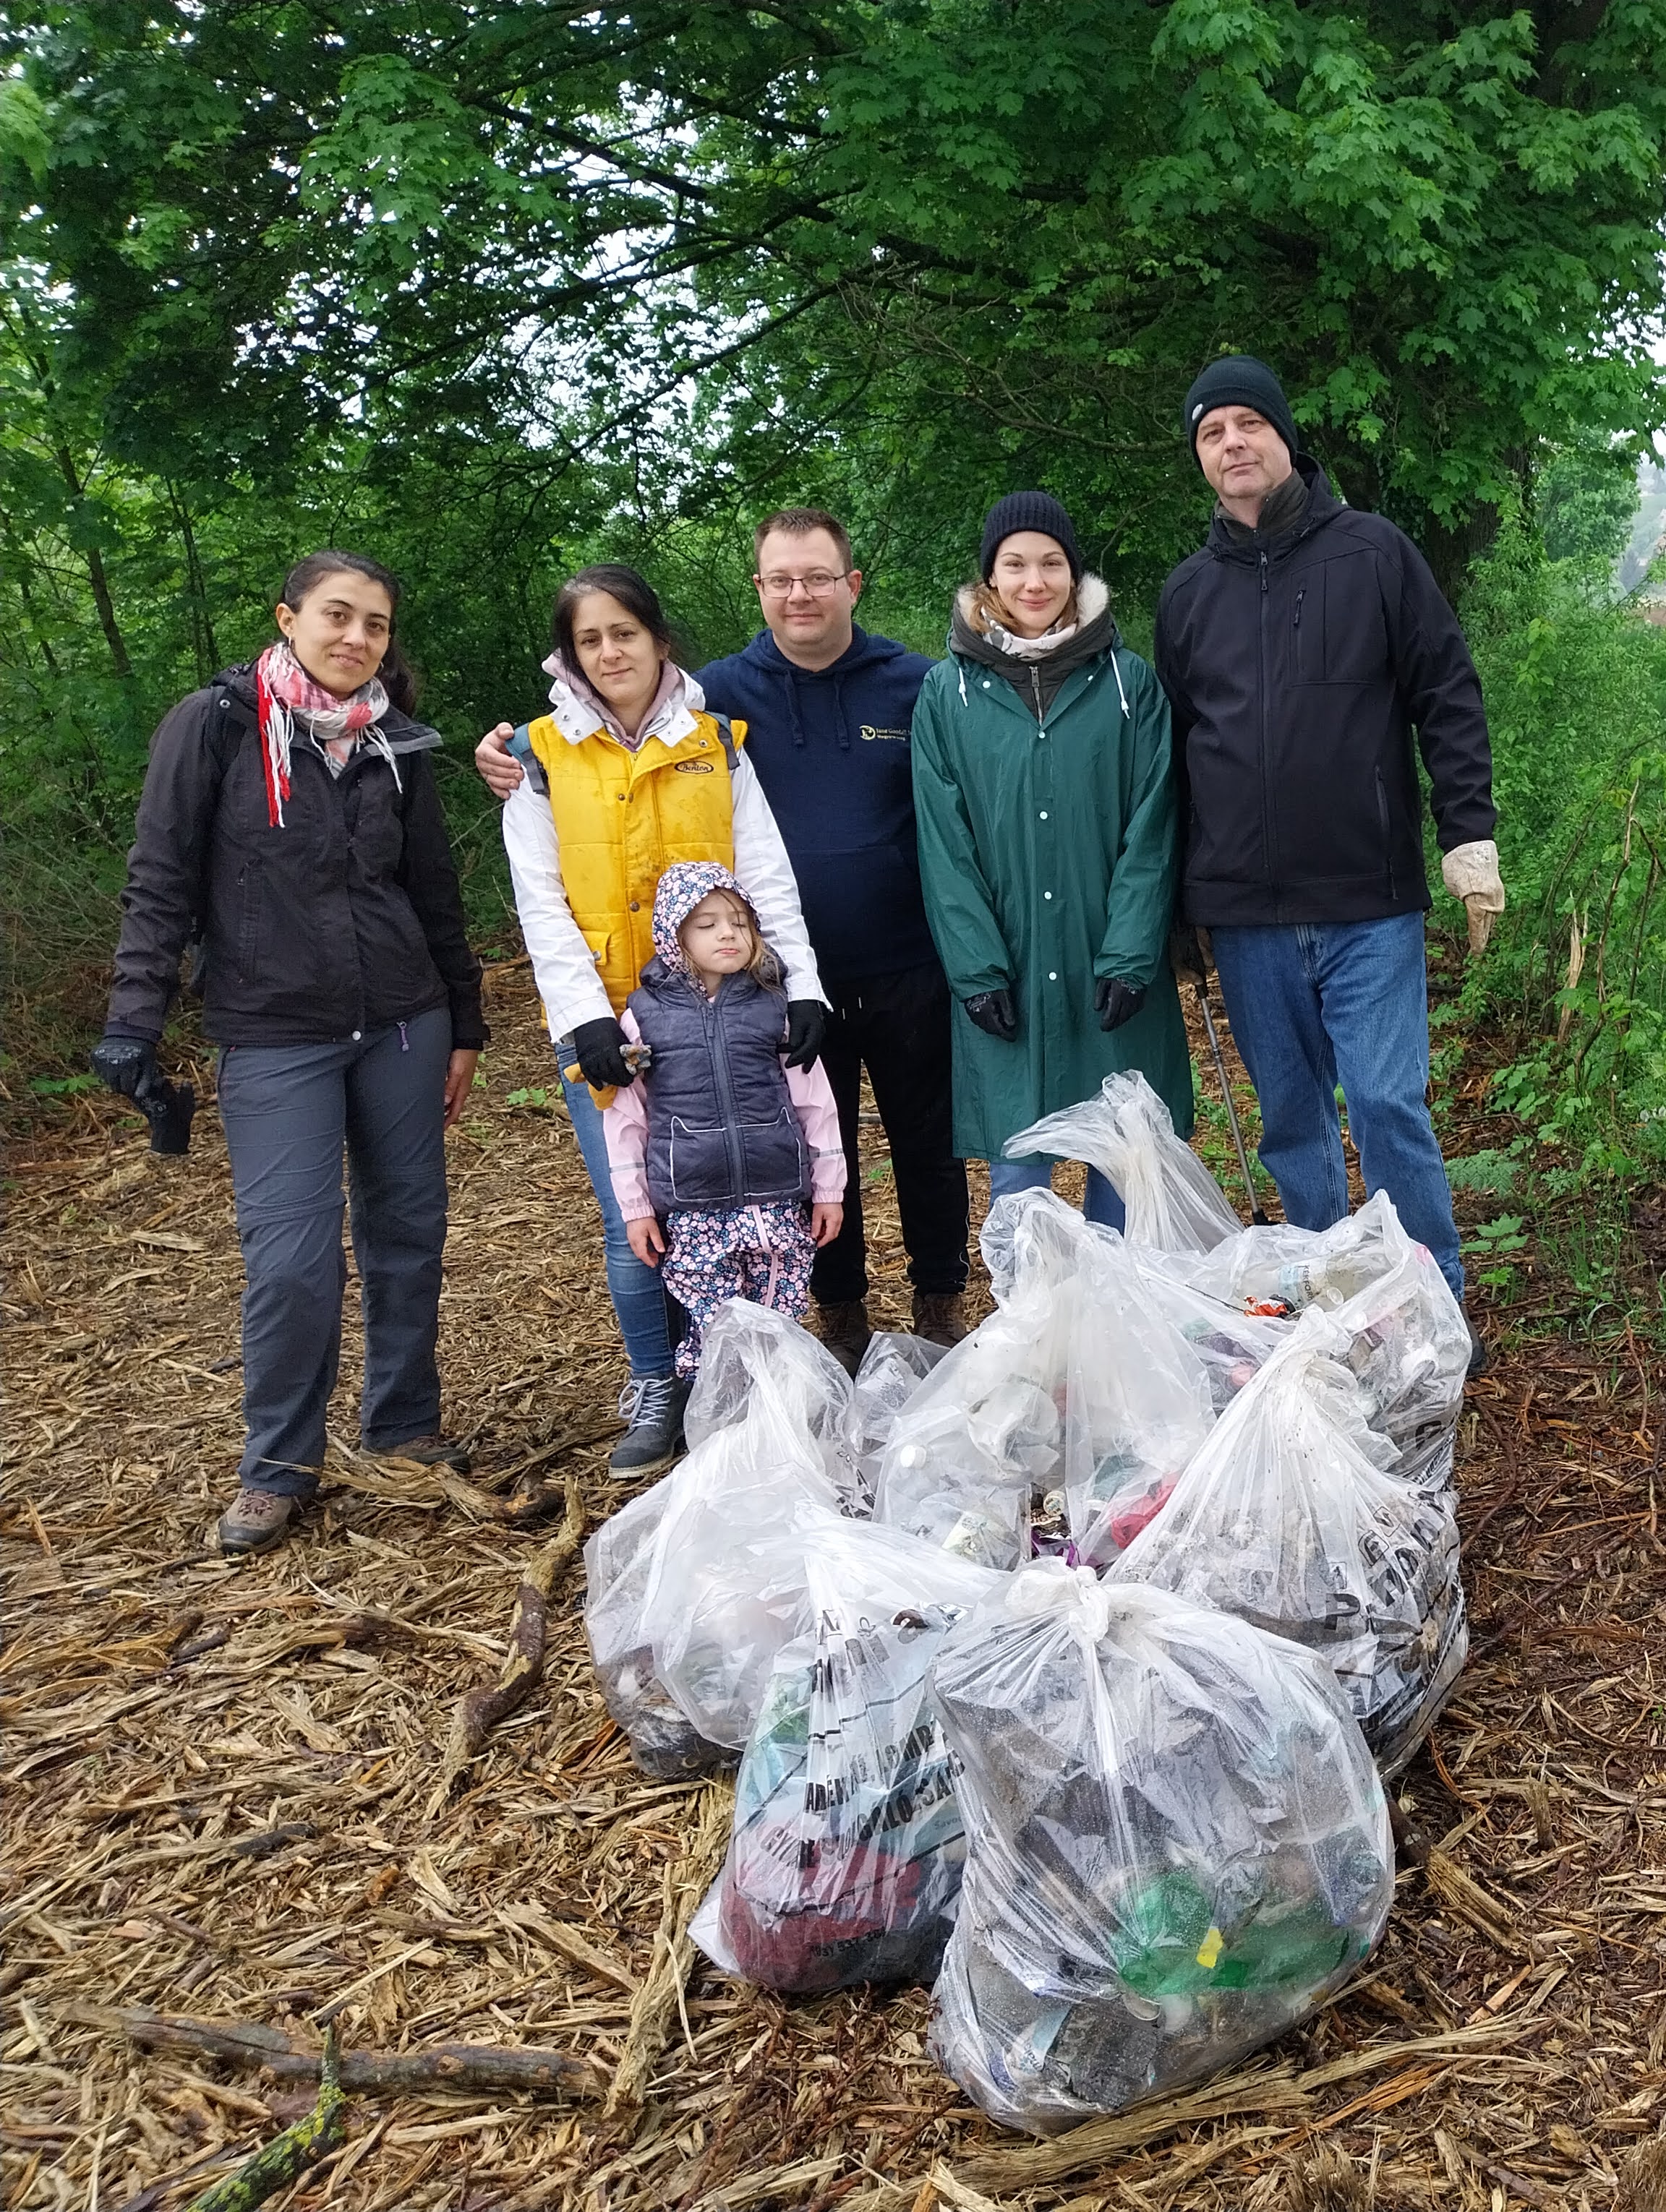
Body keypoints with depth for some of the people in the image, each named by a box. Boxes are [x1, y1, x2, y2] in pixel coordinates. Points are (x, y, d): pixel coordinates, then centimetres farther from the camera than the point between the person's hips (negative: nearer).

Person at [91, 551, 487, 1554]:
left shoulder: (399, 747, 6)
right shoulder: (214, 726, -5)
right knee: (292, 1258, -6)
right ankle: (279, 1467, 14)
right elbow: (161, 885, -5)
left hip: (402, 1026, 4)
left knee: (410, 1234, 8)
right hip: (274, 1038, -4)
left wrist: (465, 1026, 14)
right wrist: (134, 1020, -11)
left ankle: (406, 1430, 26)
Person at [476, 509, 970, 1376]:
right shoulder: (721, 692, -1)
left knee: (929, 1146, 12)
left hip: (907, 975, 0)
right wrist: (515, 760, -17)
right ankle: (840, 1318, 31)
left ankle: (944, 1306, 32)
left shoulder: (915, 685, -2)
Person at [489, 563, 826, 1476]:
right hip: (604, 1023, -1)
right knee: (634, 1222, -3)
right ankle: (654, 1390, 17)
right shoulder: (541, 756, 3)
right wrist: (585, 1015, -14)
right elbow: (542, 904, -2)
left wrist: (801, 983, -9)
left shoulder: (716, 742, 8)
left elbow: (766, 876, 3)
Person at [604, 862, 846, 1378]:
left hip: (778, 1203, 1)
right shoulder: (646, 1014, 2)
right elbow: (624, 1119, 5)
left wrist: (828, 1190, 9)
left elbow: (815, 1104, 9)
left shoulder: (774, 1007, 5)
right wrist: (635, 1208, 4)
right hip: (692, 1212, -1)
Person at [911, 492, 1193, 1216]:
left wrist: (1130, 957, -9)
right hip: (1005, 977, 0)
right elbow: (944, 847, 0)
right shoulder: (948, 693, 4)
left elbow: (1149, 830, 0)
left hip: (1115, 974, 1)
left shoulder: (1129, 681, 4)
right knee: (1017, 1177, 4)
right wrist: (976, 969, -8)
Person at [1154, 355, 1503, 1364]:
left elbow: (1448, 698, 1)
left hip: (1371, 905, -3)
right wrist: (1171, 900, 14)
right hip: (1247, 918, 3)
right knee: (1292, 1122, 10)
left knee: (1390, 1107, -6)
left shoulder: (1376, 552, 2)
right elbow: (1170, 746, 15)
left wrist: (1470, 833, -8)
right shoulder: (1189, 591, 10)